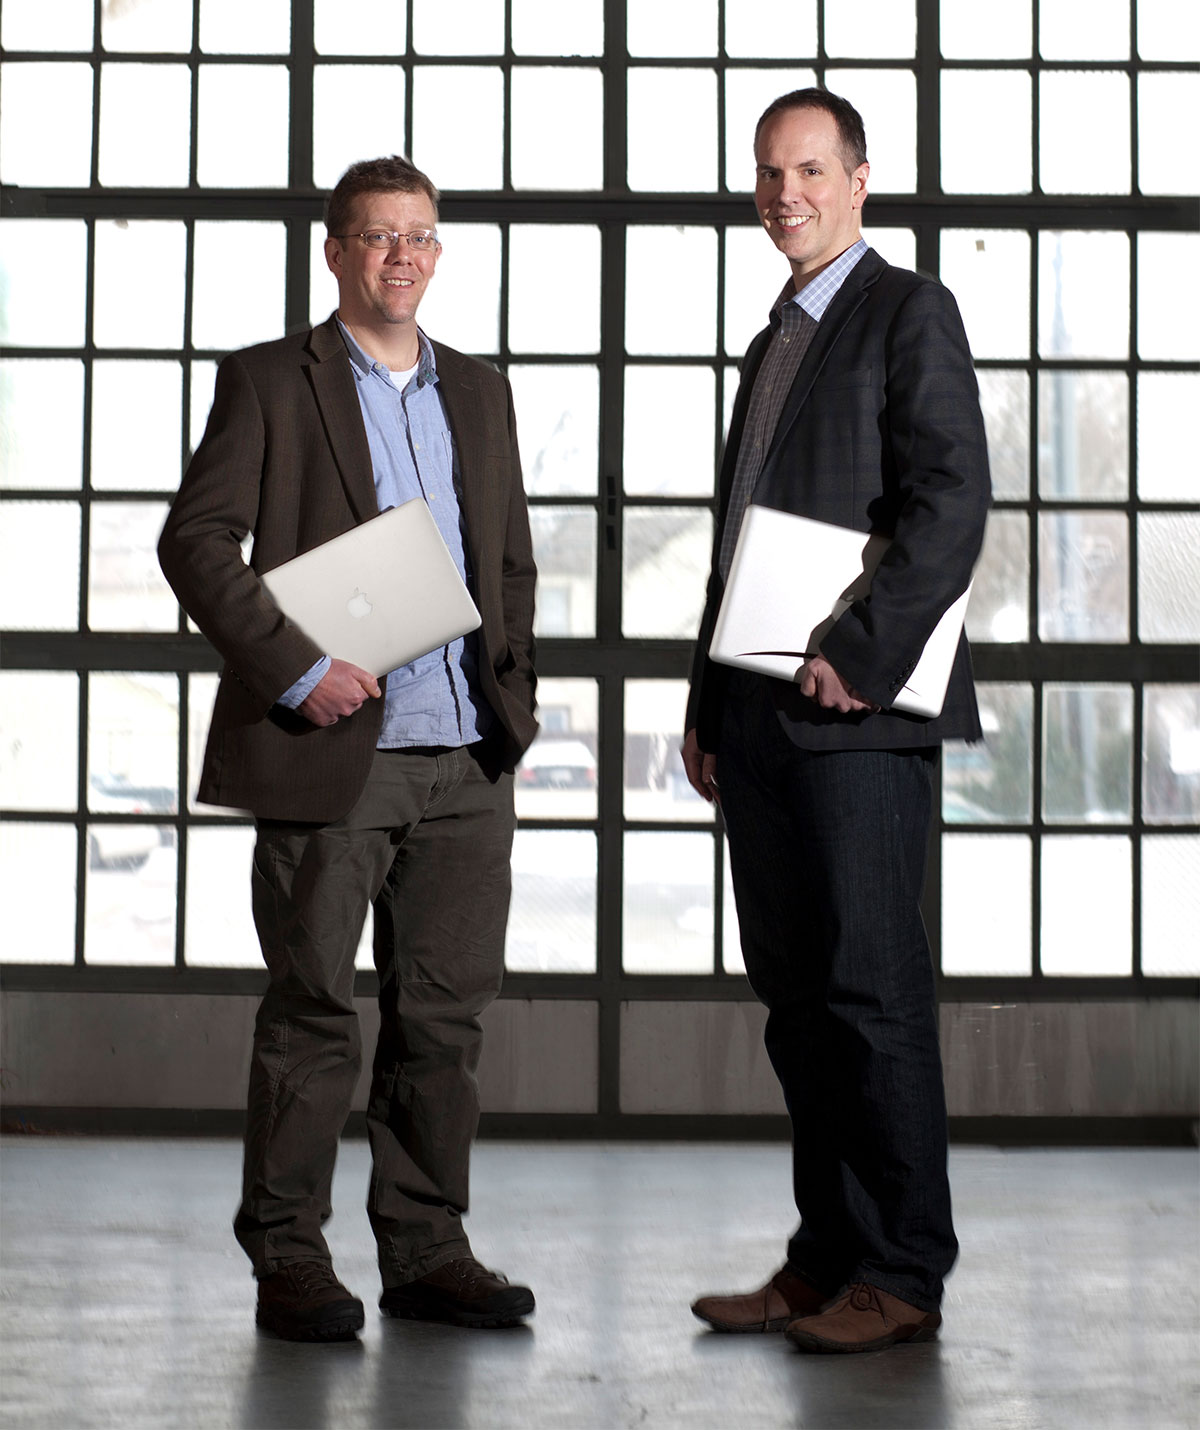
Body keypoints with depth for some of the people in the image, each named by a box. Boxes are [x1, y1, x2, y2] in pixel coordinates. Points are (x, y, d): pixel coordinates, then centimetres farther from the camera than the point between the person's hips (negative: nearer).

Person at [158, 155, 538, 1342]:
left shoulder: (479, 393, 18)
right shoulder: (270, 382, 2)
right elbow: (194, 541, -6)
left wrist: (513, 697, 11)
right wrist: (295, 668, -15)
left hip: (465, 763, 5)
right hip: (331, 753, -5)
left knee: (445, 1009, 6)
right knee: (312, 1009, 0)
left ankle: (425, 1248, 16)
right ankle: (287, 1259, 9)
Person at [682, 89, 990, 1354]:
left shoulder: (909, 312, -1)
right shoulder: (773, 346, 24)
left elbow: (951, 504, -13)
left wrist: (858, 651, -18)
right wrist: (708, 709, 18)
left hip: (856, 716, -8)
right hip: (762, 723, 8)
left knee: (871, 989, -7)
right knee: (794, 992, 8)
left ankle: (904, 1275, -1)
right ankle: (828, 1258, 14)